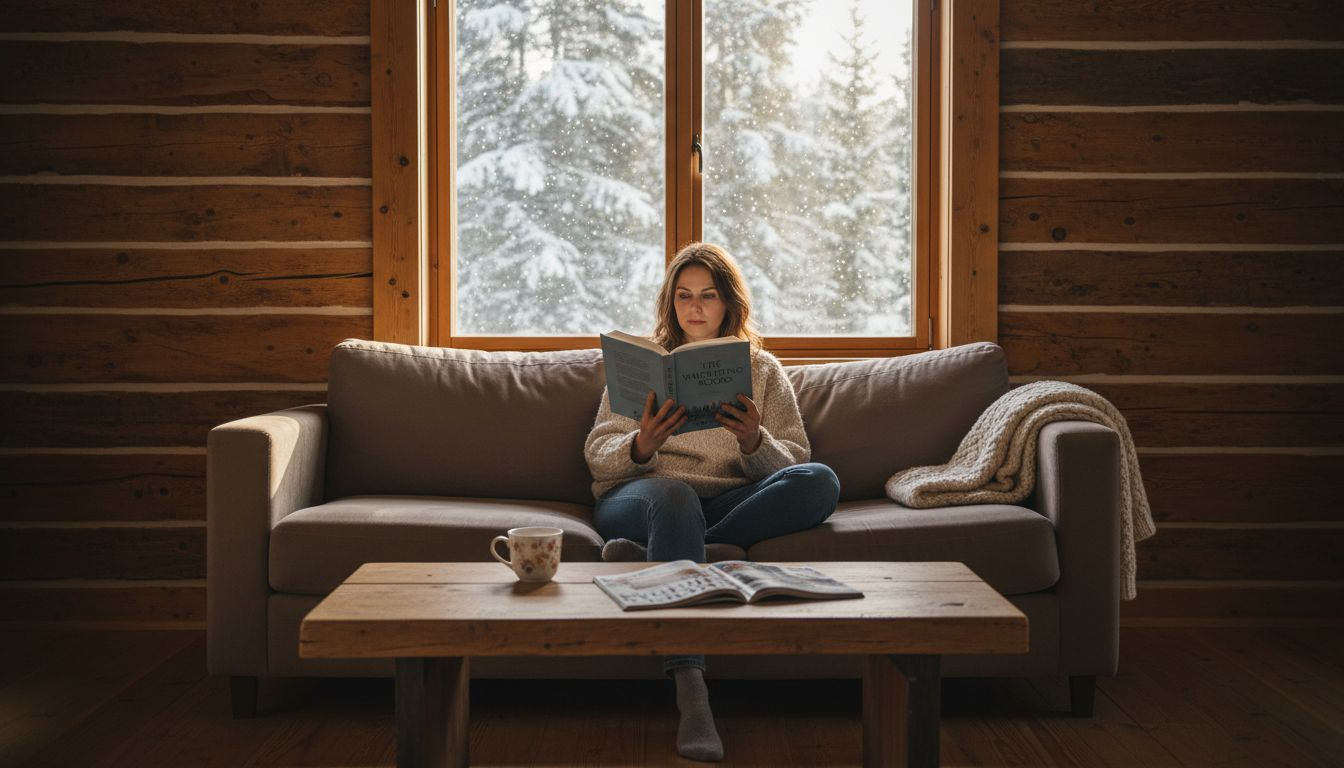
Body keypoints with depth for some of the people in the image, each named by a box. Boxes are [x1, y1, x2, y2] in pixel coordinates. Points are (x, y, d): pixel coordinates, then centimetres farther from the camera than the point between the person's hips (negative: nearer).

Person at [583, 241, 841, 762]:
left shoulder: (763, 370, 19)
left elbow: (794, 462, 9)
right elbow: (597, 456, 7)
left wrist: (754, 441, -14)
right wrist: (640, 446, -16)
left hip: (732, 504, 2)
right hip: (638, 497, -1)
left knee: (821, 481, -26)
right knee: (672, 496, -39)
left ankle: (651, 562, -33)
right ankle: (691, 694, -50)